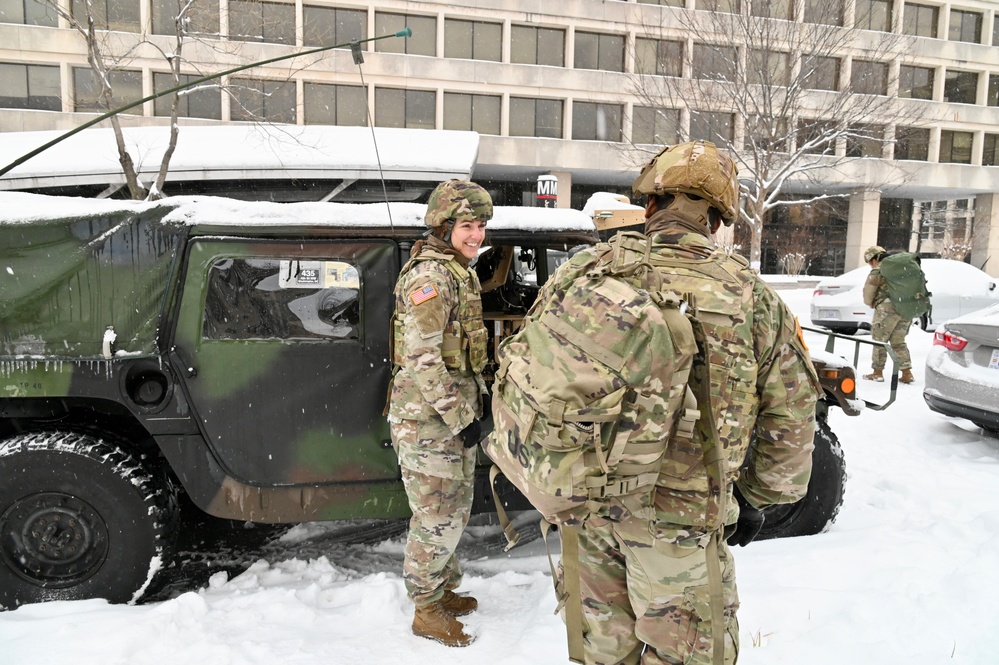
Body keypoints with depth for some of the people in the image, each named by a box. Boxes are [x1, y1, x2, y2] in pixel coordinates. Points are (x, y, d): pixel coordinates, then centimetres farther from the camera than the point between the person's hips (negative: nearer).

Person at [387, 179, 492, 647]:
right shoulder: (431, 275, -19)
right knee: (437, 519, 2)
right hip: (427, 420, -10)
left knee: (455, 510, 20)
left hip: (454, 414, 10)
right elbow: (421, 358, -23)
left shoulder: (458, 272, 13)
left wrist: (474, 402, 17)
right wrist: (460, 417, -19)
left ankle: (445, 591, 38)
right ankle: (426, 611, 21)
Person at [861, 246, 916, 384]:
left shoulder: (877, 272, -5)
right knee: (898, 341, 14)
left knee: (879, 340, 5)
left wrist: (872, 304, 19)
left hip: (888, 308, -7)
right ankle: (907, 373, 9)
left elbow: (868, 293, -1)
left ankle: (877, 372, 9)